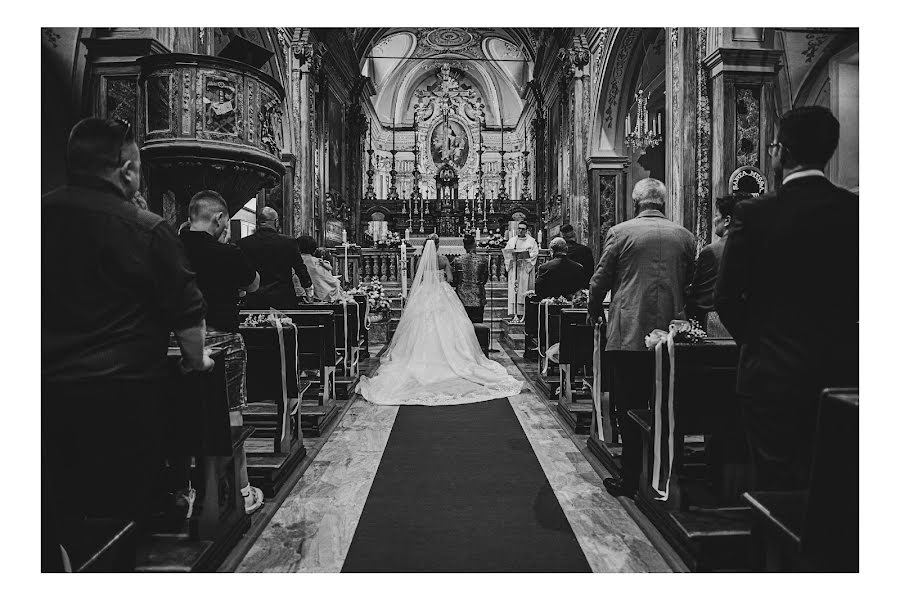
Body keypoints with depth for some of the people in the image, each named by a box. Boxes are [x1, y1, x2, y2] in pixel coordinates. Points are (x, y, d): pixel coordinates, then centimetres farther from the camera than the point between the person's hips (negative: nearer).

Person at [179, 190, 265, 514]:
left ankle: (186, 488, 27)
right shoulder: (227, 255, -13)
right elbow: (253, 285, 4)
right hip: (221, 339, -4)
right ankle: (242, 492, 14)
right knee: (230, 416, 5)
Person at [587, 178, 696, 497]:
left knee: (630, 410, 3)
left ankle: (631, 479, 9)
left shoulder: (619, 232, -3)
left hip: (628, 333, -3)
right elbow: (690, 282, 15)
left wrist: (594, 310, 19)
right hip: (670, 334, 4)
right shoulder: (684, 236, 7)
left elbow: (601, 279, 1)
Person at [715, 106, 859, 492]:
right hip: (841, 371, 4)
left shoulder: (754, 214, -11)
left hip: (772, 373, -4)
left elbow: (726, 298, -8)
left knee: (777, 486, 8)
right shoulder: (854, 210, -1)